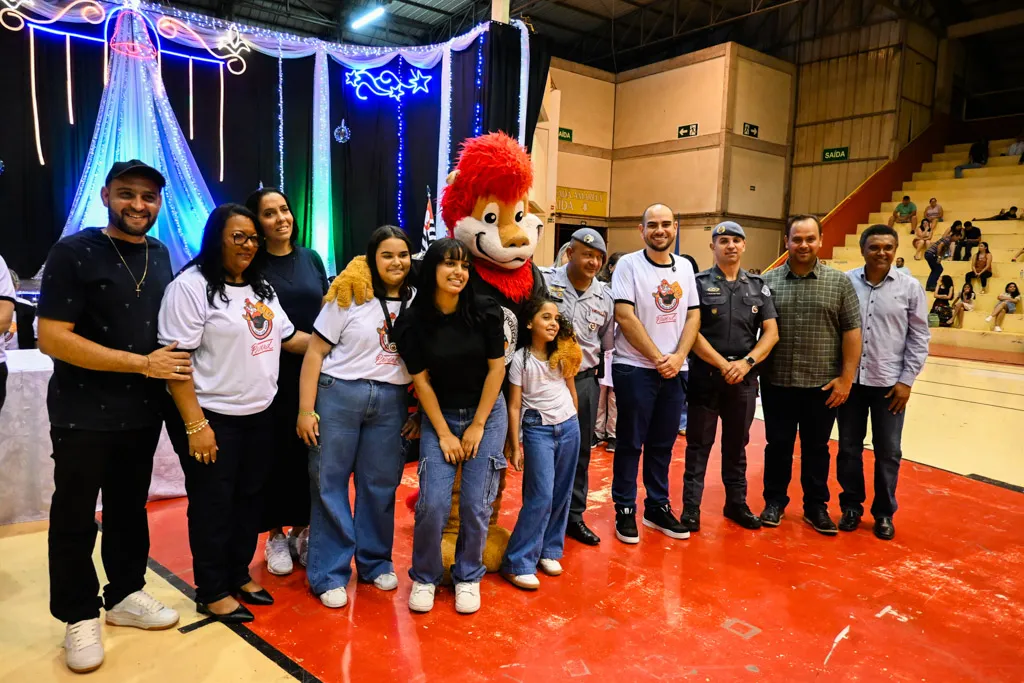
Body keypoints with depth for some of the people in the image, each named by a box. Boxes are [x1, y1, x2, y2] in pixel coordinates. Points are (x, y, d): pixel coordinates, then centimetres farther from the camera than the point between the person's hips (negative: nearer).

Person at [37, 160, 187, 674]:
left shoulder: (160, 255, 6)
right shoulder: (73, 252, -12)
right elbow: (52, 338, -19)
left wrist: (171, 365, 2)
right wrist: (144, 363, -18)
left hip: (143, 412, 5)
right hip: (83, 414, -5)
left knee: (130, 509, 17)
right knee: (75, 518, 9)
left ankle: (125, 595, 35)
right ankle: (80, 616, 26)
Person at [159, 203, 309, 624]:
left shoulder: (261, 288, 12)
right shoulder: (191, 286, -13)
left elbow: (288, 338, 18)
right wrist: (195, 424, -21)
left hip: (258, 415, 7)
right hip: (212, 417, -7)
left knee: (249, 498, 16)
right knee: (213, 505, 5)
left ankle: (239, 574, 33)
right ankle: (212, 592, 21)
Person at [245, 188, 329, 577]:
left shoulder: (311, 259, 8)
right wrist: (308, 340, -10)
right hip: (272, 374, -3)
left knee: (308, 453, 9)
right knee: (276, 453, 5)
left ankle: (301, 530, 24)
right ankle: (276, 536, 20)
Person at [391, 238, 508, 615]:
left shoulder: (486, 312, -12)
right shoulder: (411, 322, -10)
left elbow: (496, 368, -6)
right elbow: (421, 380, -6)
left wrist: (477, 425, -6)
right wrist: (444, 433, -7)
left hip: (487, 414, 0)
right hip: (440, 416, 0)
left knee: (476, 503, -1)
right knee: (433, 503, -8)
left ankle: (468, 577, 23)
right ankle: (424, 576, 17)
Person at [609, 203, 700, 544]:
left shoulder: (685, 267, 9)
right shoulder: (628, 264, -6)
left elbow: (693, 315, 8)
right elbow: (624, 315, -13)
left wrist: (678, 357, -6)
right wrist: (657, 358, -13)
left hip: (673, 370, 5)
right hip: (634, 368, -4)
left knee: (663, 443, 13)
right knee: (630, 443, 4)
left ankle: (657, 507, 26)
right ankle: (625, 510, 16)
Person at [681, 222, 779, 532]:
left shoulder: (758, 287, 9)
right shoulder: (699, 283, -2)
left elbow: (771, 333, 5)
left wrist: (746, 363, -10)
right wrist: (723, 365, -13)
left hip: (745, 377, 3)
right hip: (706, 374, -3)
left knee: (737, 443, 14)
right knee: (699, 443, 3)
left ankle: (736, 503, 27)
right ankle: (691, 507, 10)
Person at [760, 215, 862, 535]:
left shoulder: (839, 282, 0)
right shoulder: (768, 281, 1)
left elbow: (852, 332, 0)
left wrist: (846, 378, -4)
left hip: (822, 384, 0)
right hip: (777, 383, 0)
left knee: (817, 448, 12)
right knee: (778, 445, 11)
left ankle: (816, 506, 27)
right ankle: (774, 501, 26)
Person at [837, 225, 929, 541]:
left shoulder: (910, 287, -1)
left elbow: (919, 337, 2)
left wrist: (907, 380, -3)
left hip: (890, 383, 0)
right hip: (850, 380, 0)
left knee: (888, 451, 9)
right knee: (849, 447, 11)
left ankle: (884, 512, 26)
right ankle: (851, 506, 28)